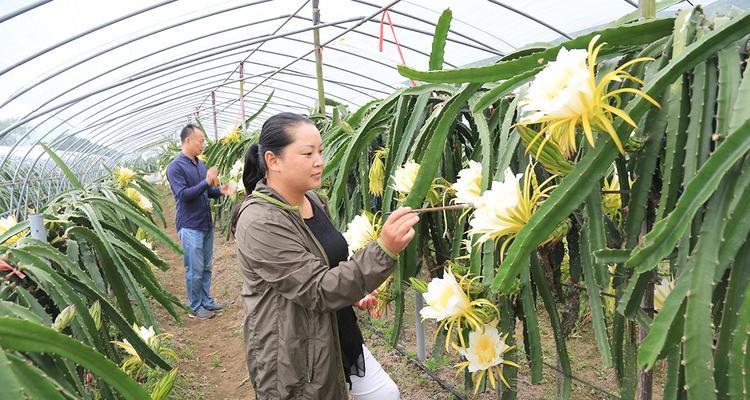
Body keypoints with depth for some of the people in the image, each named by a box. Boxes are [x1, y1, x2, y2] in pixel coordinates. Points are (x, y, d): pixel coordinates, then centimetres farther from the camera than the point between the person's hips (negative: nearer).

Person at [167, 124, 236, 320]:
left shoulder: (200, 164, 11)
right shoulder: (175, 167, -13)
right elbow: (183, 195, -22)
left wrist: (220, 190, -1)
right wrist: (207, 181, -23)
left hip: (207, 224, 7)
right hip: (190, 227, -7)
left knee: (206, 268, 16)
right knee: (195, 271, 2)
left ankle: (207, 301, 28)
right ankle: (196, 307, 15)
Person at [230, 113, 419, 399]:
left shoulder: (312, 200, 3)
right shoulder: (260, 223, -25)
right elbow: (318, 291, -28)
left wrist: (354, 292, 4)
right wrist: (383, 250, -36)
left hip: (337, 335, 8)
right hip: (293, 356, -8)